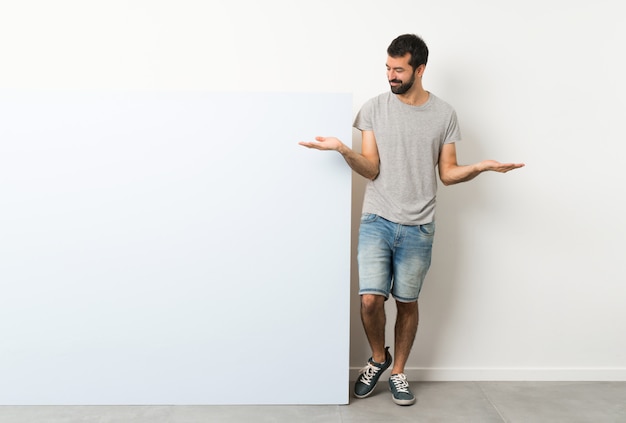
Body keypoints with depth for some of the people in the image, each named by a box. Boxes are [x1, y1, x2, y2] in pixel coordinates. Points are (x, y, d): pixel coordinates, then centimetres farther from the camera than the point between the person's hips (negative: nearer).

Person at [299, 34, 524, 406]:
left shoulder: (444, 113, 3)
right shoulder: (375, 108, 1)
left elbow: (448, 174, 5)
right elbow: (371, 170, -4)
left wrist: (481, 167, -14)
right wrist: (343, 149, -21)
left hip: (418, 228, 1)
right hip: (377, 221, 0)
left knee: (407, 303, 9)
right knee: (371, 299, -9)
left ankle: (399, 372, 30)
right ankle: (379, 357, 22)